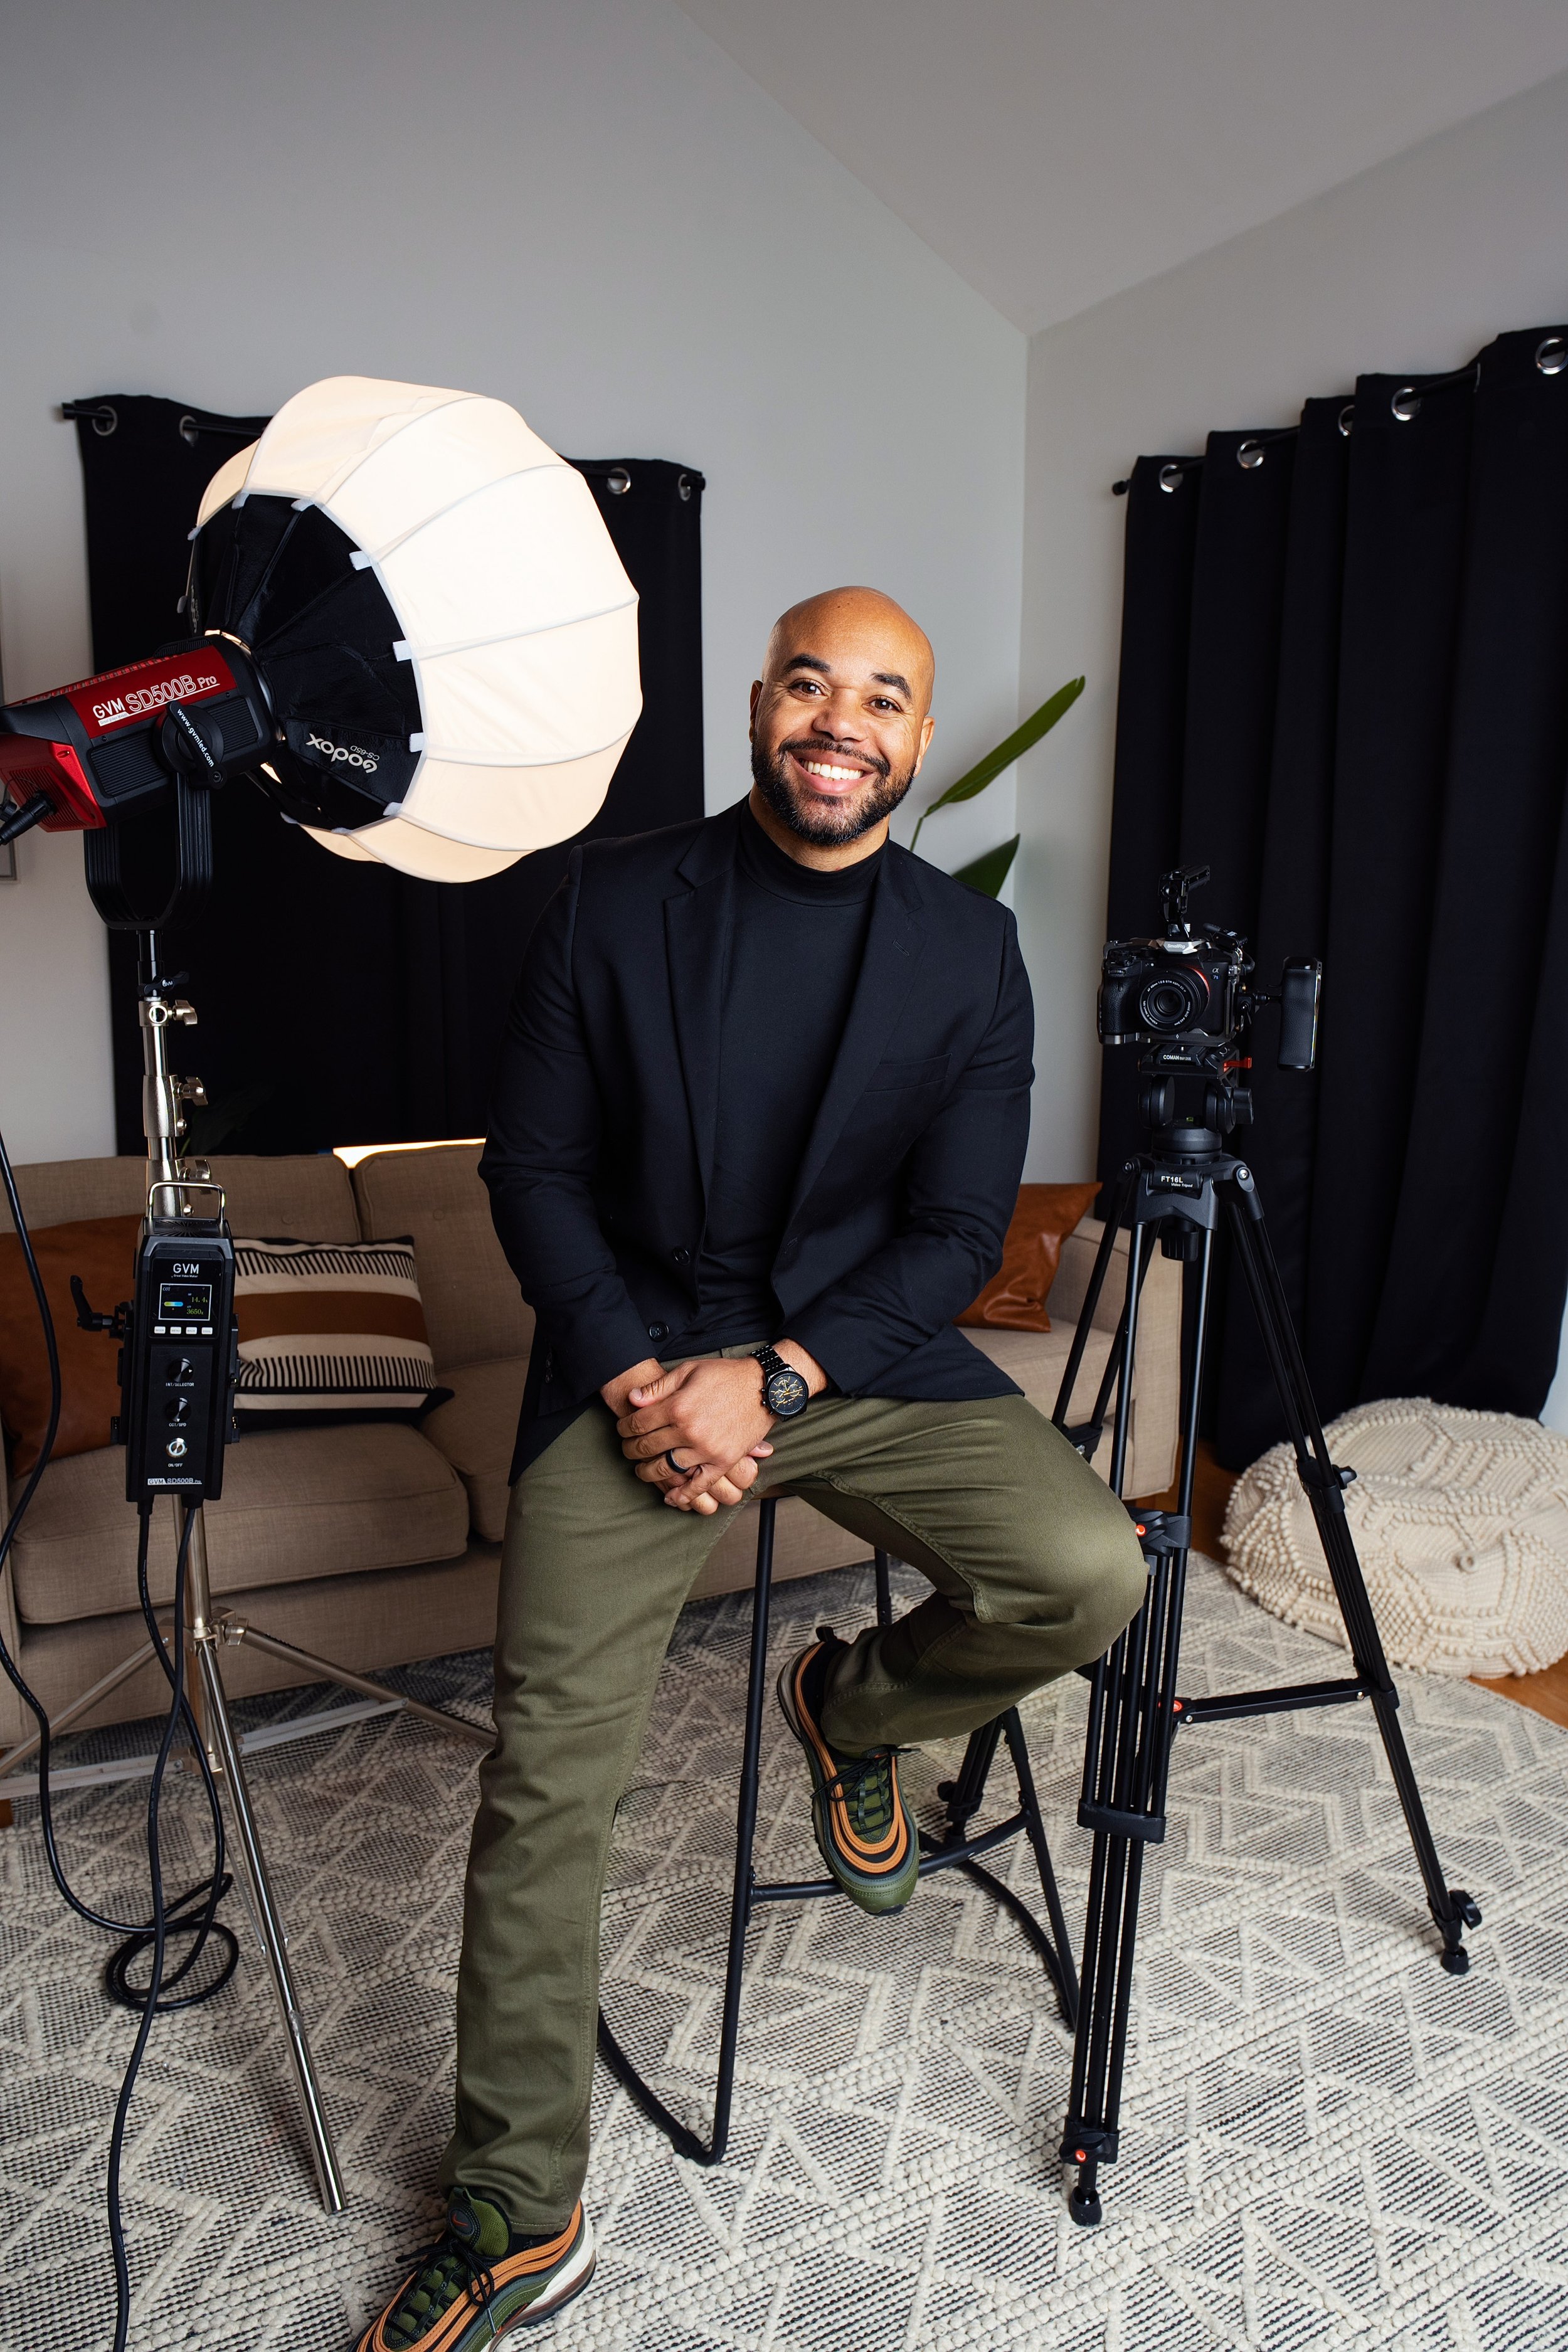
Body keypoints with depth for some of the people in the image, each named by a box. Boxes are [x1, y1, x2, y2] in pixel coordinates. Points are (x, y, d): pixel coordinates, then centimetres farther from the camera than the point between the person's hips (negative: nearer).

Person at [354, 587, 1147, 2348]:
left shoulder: (972, 951, 2)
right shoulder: (610, 903, 0)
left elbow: (959, 1231, -2)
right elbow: (533, 1168, 0)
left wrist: (771, 1377, -15)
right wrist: (632, 1375, -13)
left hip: (869, 1351, 2)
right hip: (632, 1360, -1)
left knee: (1089, 1573, -20)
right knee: (545, 1782, -8)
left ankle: (854, 1709, 15)